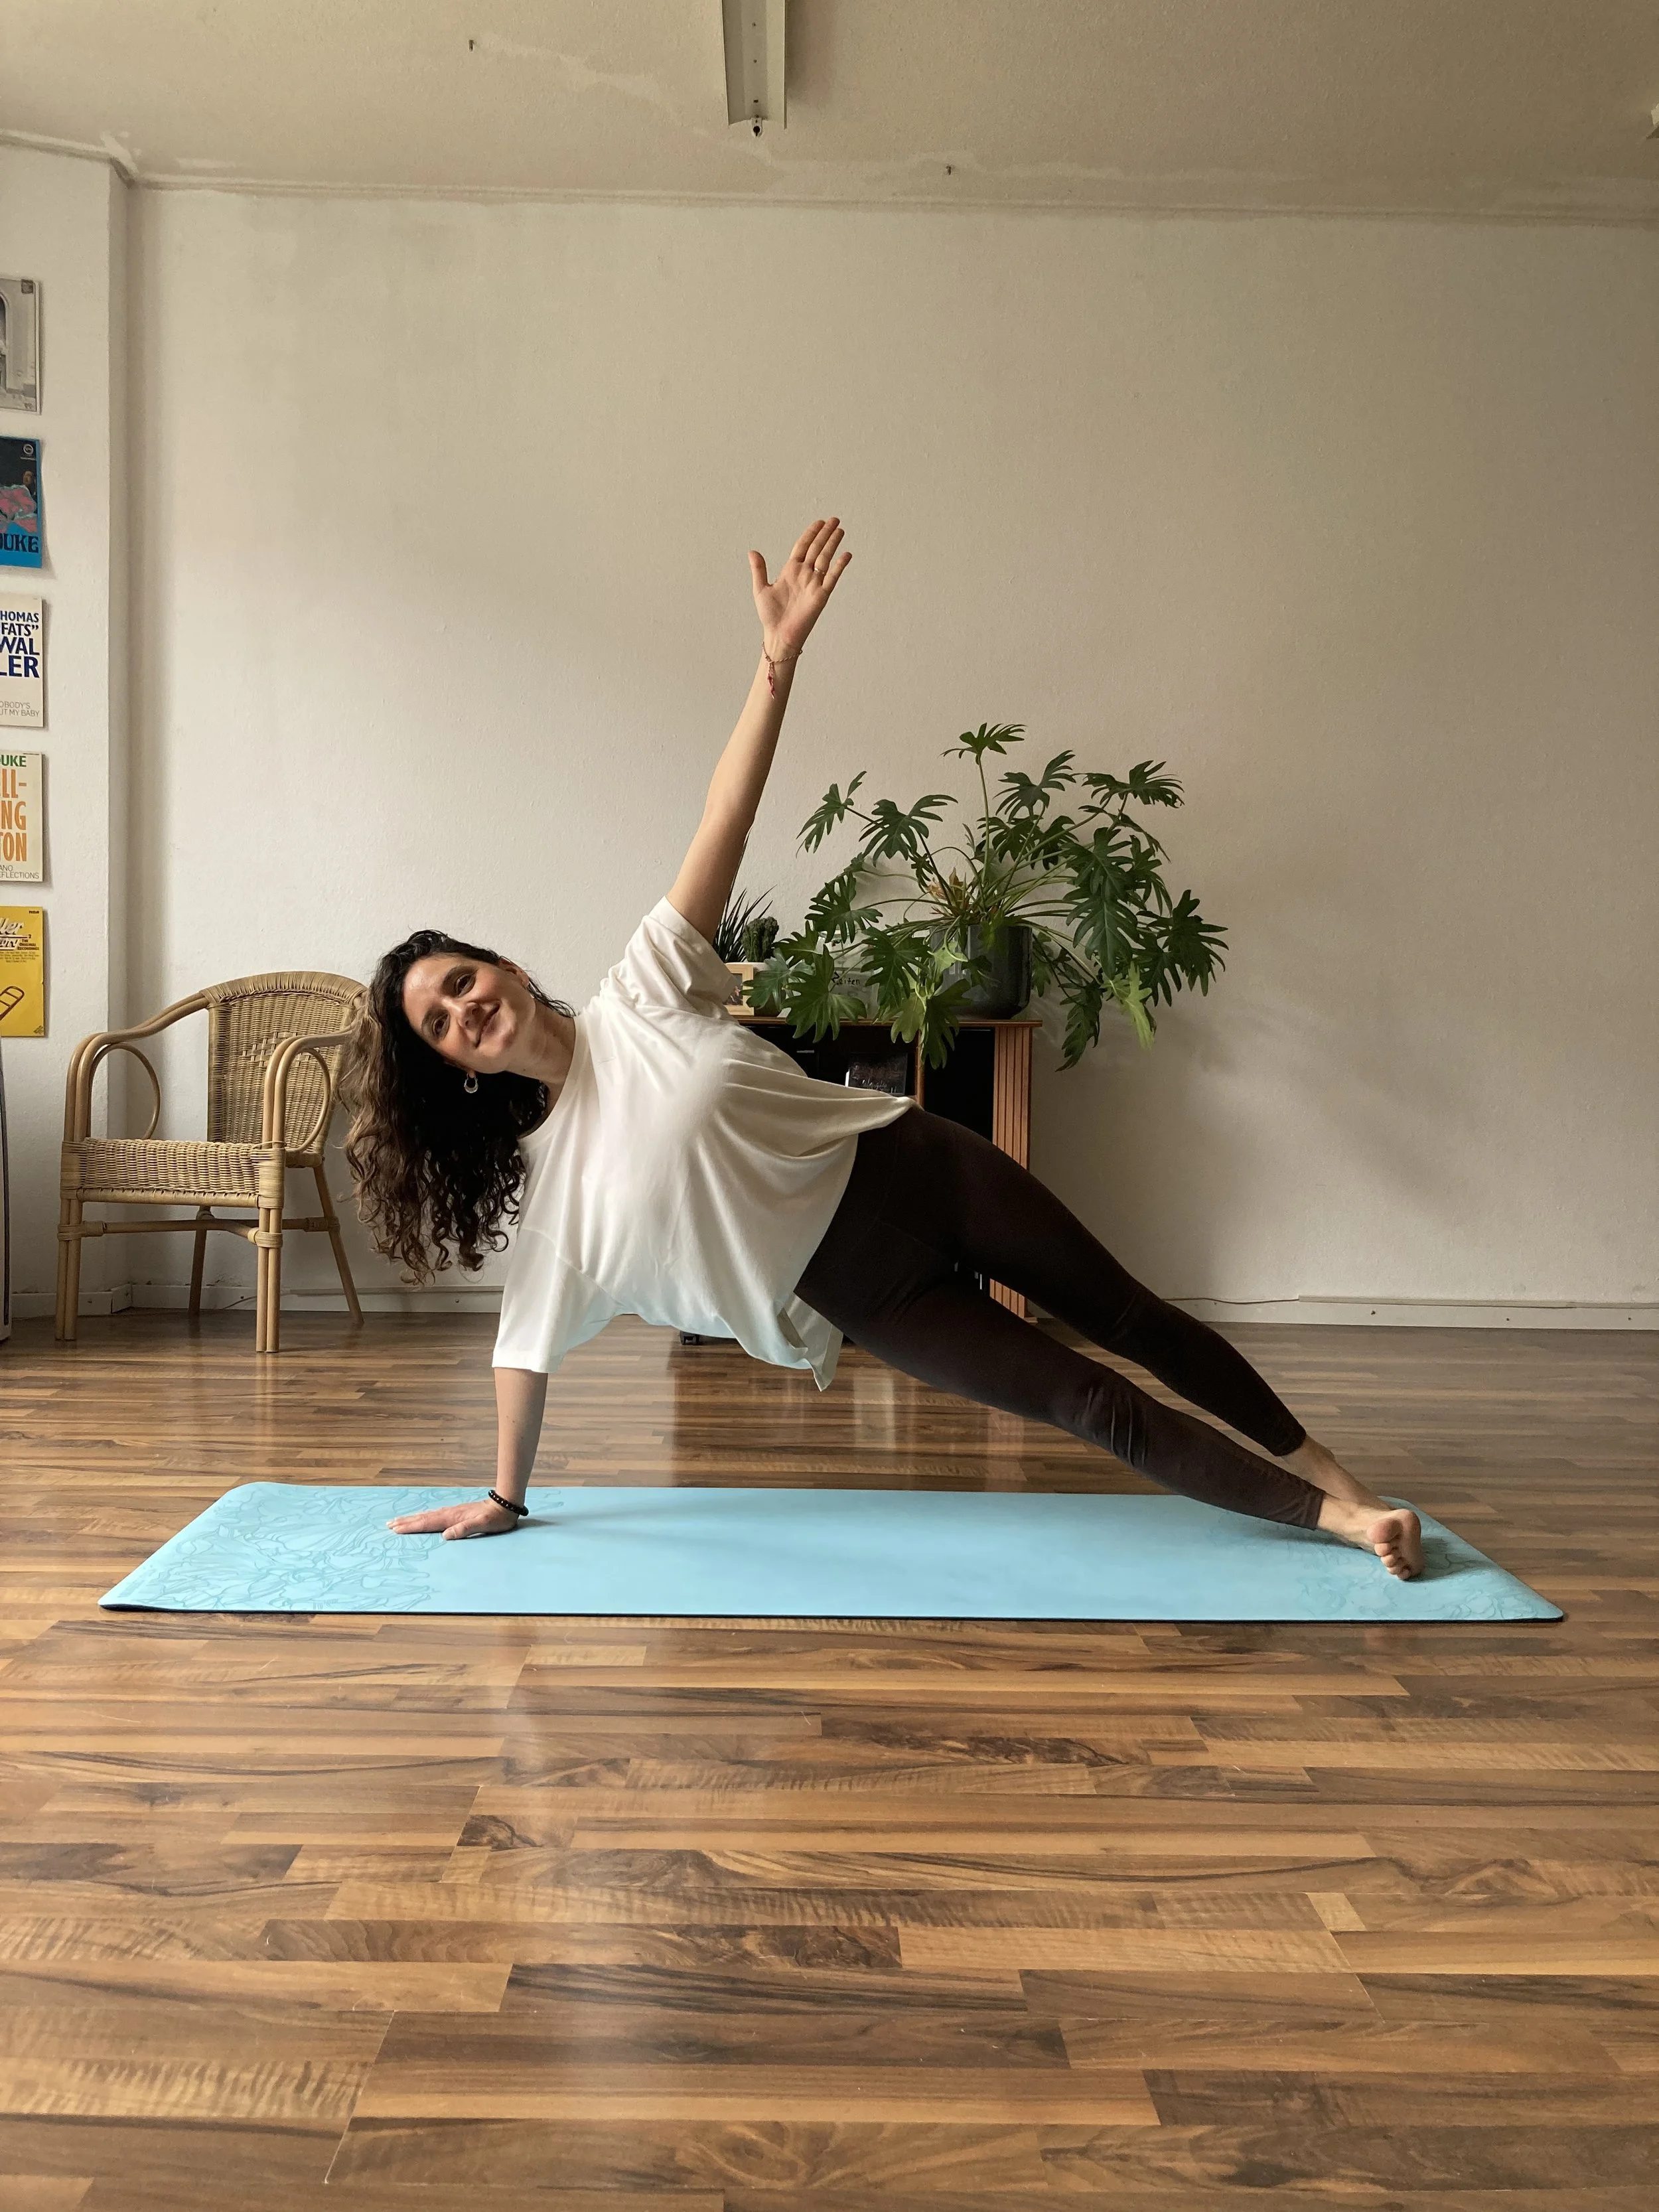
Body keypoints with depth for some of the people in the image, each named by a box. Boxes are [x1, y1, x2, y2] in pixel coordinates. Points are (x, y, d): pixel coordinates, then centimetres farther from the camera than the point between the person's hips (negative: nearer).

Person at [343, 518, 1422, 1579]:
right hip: (859, 1289, -1)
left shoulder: (640, 994, -6)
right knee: (1088, 1399, -3)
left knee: (1127, 1316, 8)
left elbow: (725, 822, -12)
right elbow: (526, 1343, 3)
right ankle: (1326, 1515, 10)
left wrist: (779, 657, -21)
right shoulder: (548, 1181, -5)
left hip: (910, 1164, 1)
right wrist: (505, 1498, 8)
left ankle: (1336, 1480, 25)